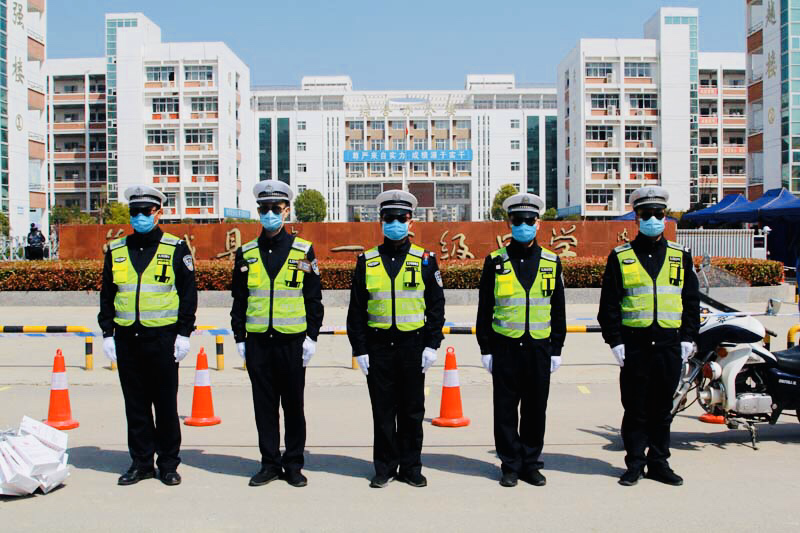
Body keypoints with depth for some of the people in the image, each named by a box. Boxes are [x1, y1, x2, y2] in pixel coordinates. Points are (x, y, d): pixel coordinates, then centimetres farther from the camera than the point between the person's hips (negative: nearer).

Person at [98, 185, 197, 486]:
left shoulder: (176, 249, 1)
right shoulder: (116, 251, 10)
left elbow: (188, 293, 0)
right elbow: (106, 296, 13)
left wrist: (184, 333, -6)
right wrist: (107, 334, 7)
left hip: (163, 337, -3)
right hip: (127, 338, 3)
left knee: (166, 403, 4)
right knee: (135, 404, 9)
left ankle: (168, 464, 16)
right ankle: (141, 462, 21)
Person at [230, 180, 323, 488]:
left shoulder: (302, 251, 2)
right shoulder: (246, 254, 8)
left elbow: (314, 298, 3)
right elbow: (239, 299, 10)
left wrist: (311, 336, -3)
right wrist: (239, 338, 5)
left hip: (292, 342, -2)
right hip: (258, 343, 2)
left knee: (293, 405, 6)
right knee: (264, 405, 8)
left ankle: (294, 465, 18)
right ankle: (270, 463, 20)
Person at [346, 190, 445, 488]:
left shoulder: (424, 260, 3)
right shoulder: (367, 261, 4)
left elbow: (436, 305, 4)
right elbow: (356, 310, 5)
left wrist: (432, 346, -3)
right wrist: (360, 350, 0)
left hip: (413, 346, 0)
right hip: (378, 346, 1)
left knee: (412, 411, 7)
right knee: (382, 411, 6)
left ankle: (411, 467, 19)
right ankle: (384, 468, 18)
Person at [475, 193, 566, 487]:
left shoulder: (551, 262, 6)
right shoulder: (495, 262, 1)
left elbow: (558, 311, 9)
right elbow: (484, 308, 3)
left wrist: (556, 350, 5)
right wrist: (485, 349, -1)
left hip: (539, 348, 1)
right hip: (505, 348, -1)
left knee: (535, 410, 8)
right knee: (506, 410, 5)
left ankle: (531, 464, 22)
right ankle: (510, 466, 17)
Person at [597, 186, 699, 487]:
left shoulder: (680, 256, 11)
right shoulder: (620, 257, 3)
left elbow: (691, 300, 12)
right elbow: (609, 304, 1)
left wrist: (688, 337, 5)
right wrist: (615, 340, -5)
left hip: (669, 345, 2)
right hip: (634, 345, -2)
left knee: (662, 408, 10)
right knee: (635, 408, 4)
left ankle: (659, 462, 21)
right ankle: (635, 463, 15)